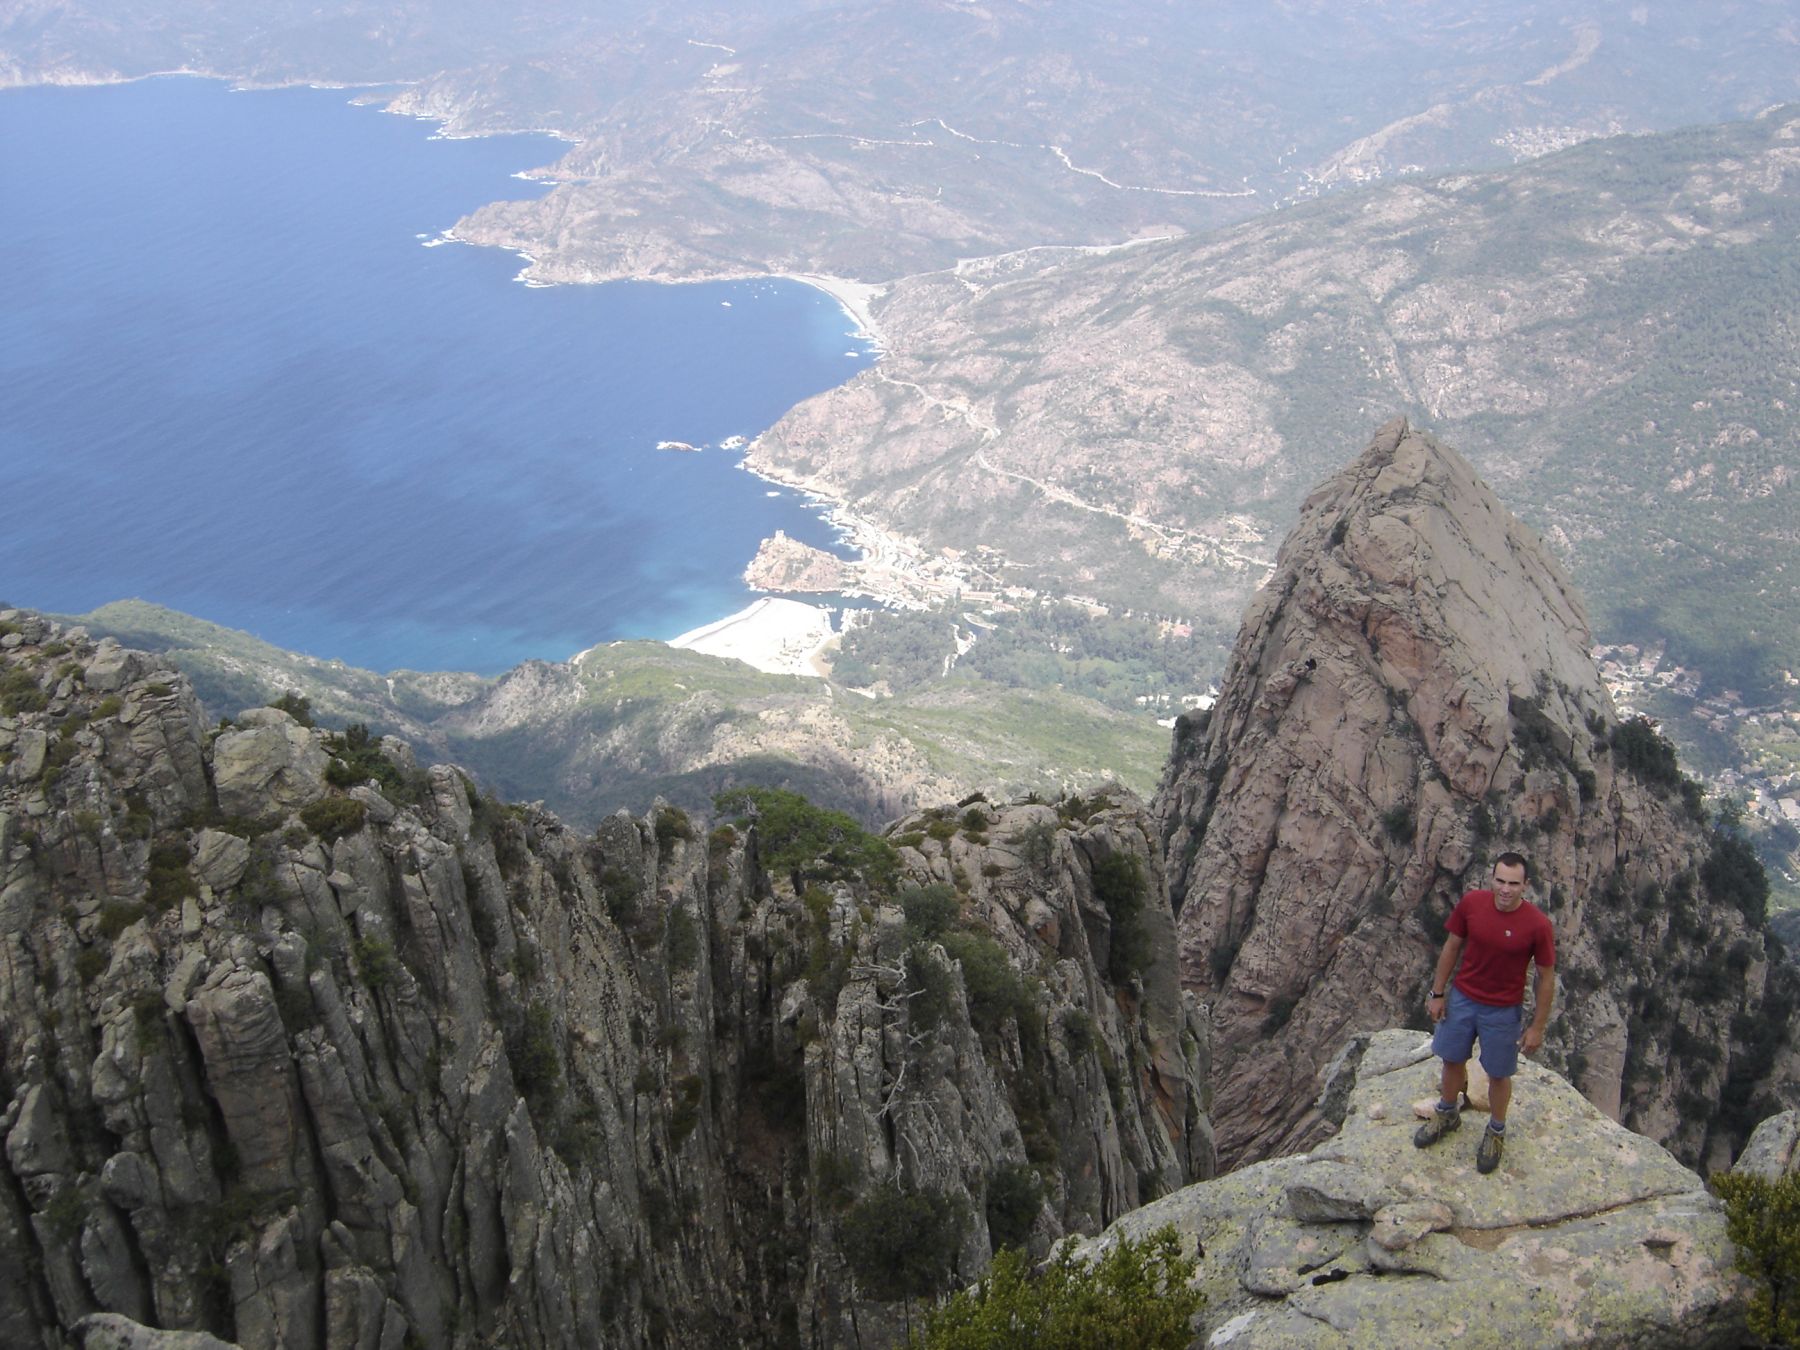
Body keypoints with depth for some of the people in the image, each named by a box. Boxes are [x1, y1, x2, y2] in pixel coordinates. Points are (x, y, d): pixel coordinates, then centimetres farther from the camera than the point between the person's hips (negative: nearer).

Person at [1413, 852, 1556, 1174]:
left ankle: (1495, 1132, 40)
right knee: (1452, 1060, 21)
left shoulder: (1537, 925, -24)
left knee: (1498, 1074, 15)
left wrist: (1537, 1027, -8)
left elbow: (1547, 978, -12)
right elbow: (1452, 947, -1)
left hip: (1503, 1011, -3)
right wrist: (1438, 993, 3)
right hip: (1461, 999, 3)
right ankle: (1447, 1115, 47)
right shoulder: (1471, 903, -16)